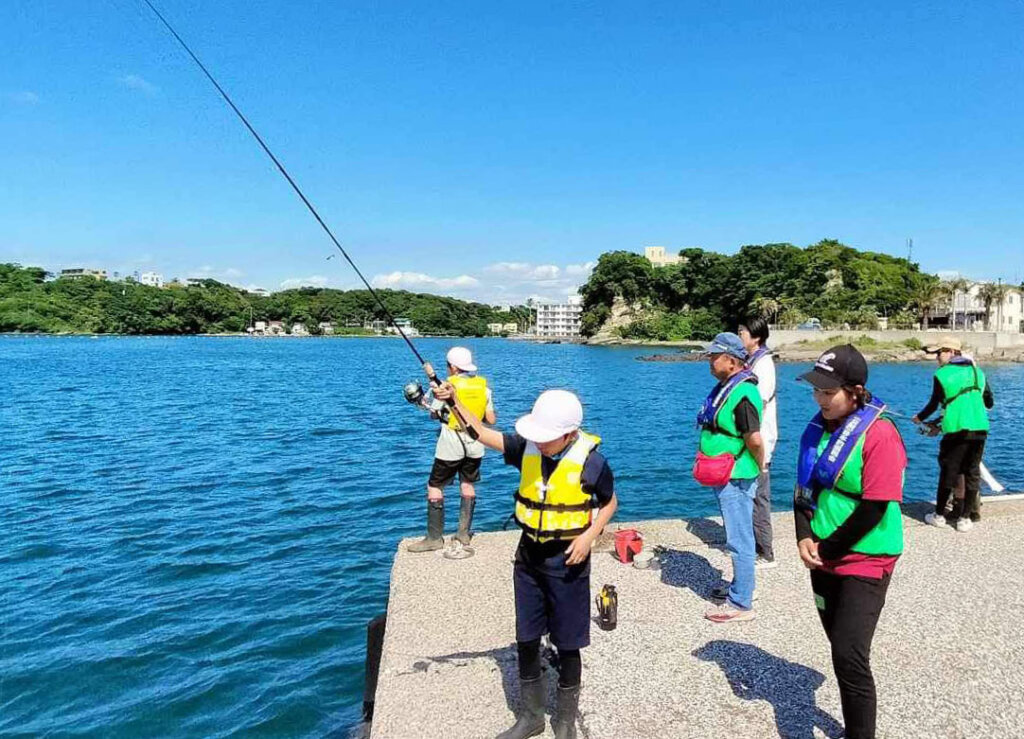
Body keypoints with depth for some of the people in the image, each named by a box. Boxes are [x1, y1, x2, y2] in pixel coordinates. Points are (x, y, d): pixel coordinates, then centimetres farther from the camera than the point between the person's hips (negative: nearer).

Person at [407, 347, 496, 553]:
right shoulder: (483, 386, 2)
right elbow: (491, 420, 4)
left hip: (451, 444, -5)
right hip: (474, 444, 5)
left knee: (435, 487, 5)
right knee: (468, 485, 17)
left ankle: (435, 538, 6)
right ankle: (464, 533, 21)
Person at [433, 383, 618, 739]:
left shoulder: (590, 461, -18)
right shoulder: (527, 446, -8)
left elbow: (610, 502, -2)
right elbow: (482, 433, -10)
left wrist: (589, 536, -16)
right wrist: (455, 401, -24)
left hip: (567, 561, -4)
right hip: (529, 556, 4)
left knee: (566, 645, 10)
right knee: (526, 641, 14)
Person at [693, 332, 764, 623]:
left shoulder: (742, 393, -23)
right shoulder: (724, 387, 9)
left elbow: (755, 439, -28)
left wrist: (759, 467, -11)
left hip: (736, 479, -10)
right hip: (724, 477, 10)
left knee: (739, 540, 1)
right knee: (737, 537, 22)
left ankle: (741, 604, 11)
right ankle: (739, 586, 38)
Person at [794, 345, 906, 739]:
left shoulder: (879, 434, -18)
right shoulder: (819, 427, 4)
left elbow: (874, 510, -20)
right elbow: (805, 487, 8)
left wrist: (826, 550, -13)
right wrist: (804, 537, -7)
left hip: (864, 563, -7)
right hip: (823, 559, 7)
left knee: (849, 657, -10)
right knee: (842, 648, 17)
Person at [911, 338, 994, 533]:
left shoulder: (941, 375, -2)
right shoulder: (977, 371, 11)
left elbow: (933, 404, 6)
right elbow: (990, 403, 14)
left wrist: (919, 418, 24)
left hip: (957, 431, -4)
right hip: (980, 430, 4)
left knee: (948, 472, 6)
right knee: (972, 473, 10)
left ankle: (939, 516, 16)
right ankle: (965, 518, 13)